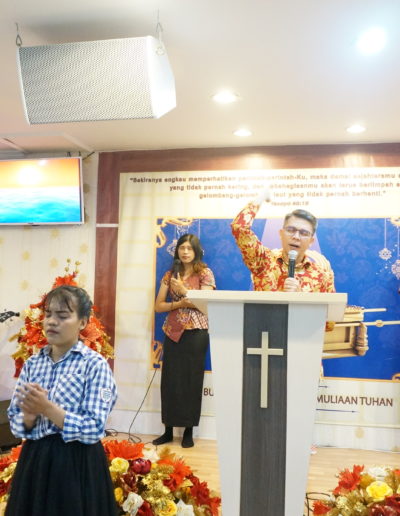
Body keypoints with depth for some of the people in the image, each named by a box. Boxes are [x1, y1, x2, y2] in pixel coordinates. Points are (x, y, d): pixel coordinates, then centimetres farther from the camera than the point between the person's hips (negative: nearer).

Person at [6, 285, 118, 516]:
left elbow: (94, 429, -17)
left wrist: (48, 409, -24)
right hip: (34, 459, 5)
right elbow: (15, 422, 5)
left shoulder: (95, 365, -13)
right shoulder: (33, 363, 3)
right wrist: (29, 416, -16)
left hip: (77, 463, -4)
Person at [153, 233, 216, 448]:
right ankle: (168, 430, 17)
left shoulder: (205, 273, -1)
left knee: (192, 381, 3)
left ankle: (188, 432, 14)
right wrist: (179, 304, -12)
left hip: (196, 333, -3)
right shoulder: (170, 274, 9)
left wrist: (183, 289, -14)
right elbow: (158, 306, 5)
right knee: (169, 381, 5)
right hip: (172, 333, 4)